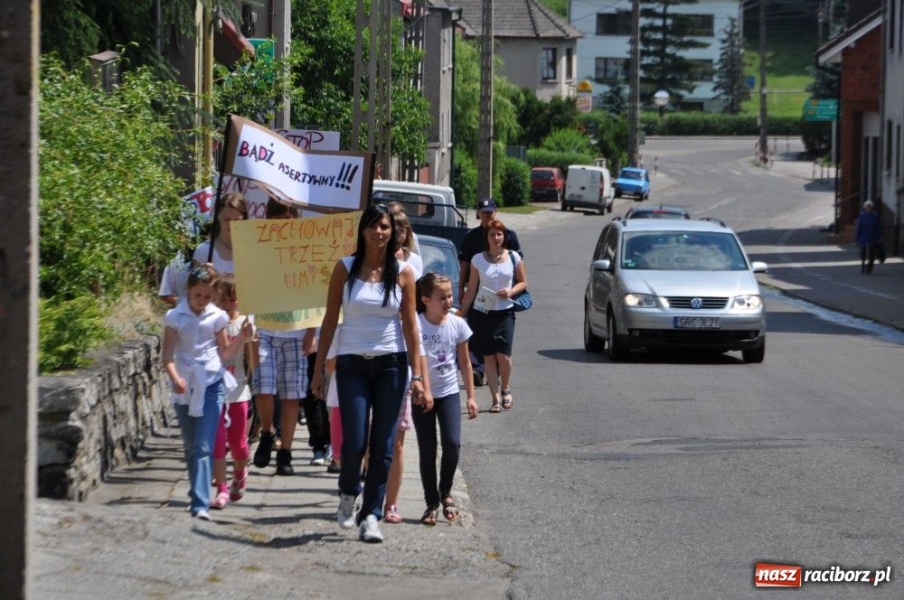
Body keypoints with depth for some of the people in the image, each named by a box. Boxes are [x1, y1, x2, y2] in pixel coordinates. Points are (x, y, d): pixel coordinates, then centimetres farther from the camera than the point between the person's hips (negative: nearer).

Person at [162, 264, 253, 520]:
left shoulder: (217, 317, 2)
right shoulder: (175, 317, -2)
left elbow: (225, 353, 10)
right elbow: (168, 354, -5)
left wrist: (241, 338, -6)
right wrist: (175, 378, -22)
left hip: (211, 383, -1)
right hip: (185, 386, 1)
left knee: (203, 446, -11)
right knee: (190, 446, 12)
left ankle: (201, 503, -18)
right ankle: (197, 494, 27)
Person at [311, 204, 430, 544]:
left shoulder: (402, 273, 2)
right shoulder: (345, 269, 1)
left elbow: (410, 326, 2)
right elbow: (330, 321, 4)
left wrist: (417, 376, -3)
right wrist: (319, 369, 2)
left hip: (391, 363, 1)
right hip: (352, 363, -1)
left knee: (383, 447, 0)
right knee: (354, 443, -8)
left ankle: (371, 516, 8)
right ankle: (348, 493, 23)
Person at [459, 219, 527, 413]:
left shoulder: (513, 257, 3)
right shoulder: (478, 259, 3)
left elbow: (523, 282, 10)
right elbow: (471, 289, 6)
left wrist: (511, 291, -10)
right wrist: (461, 313, 3)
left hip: (505, 312, 0)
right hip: (481, 312, 0)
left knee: (503, 355, -9)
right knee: (489, 357, -2)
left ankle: (505, 390, 18)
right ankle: (496, 398, 2)